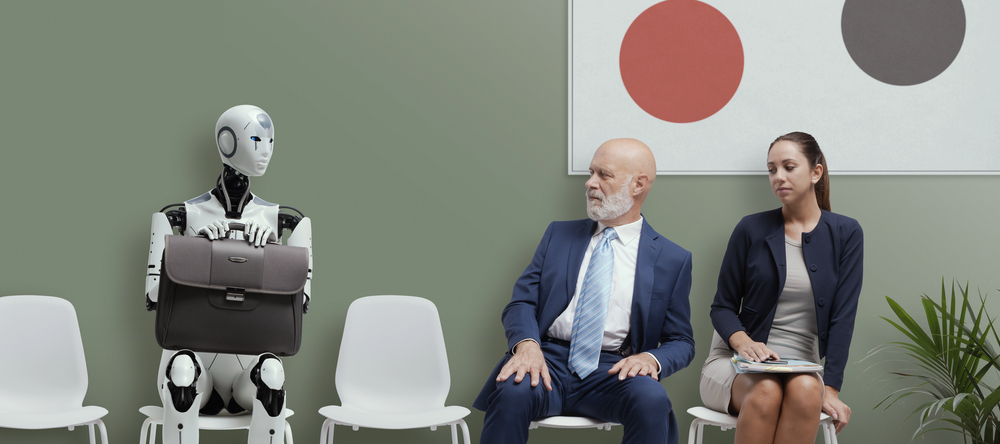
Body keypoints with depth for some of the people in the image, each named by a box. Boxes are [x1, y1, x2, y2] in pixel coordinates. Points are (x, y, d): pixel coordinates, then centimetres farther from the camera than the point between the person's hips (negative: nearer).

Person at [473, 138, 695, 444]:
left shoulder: (672, 260, 11)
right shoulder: (559, 235, 17)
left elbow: (681, 342, 12)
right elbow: (521, 303, 9)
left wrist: (651, 358, -13)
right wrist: (526, 344, -14)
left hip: (613, 371, 0)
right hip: (549, 360, 1)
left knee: (652, 402, -34)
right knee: (512, 393, -34)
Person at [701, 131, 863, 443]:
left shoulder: (845, 234, 5)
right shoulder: (751, 230, 4)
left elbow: (842, 316, -1)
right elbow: (722, 306, 8)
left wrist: (830, 389, -11)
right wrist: (743, 341, -15)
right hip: (738, 362, 0)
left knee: (805, 391, -36)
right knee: (766, 392, -36)